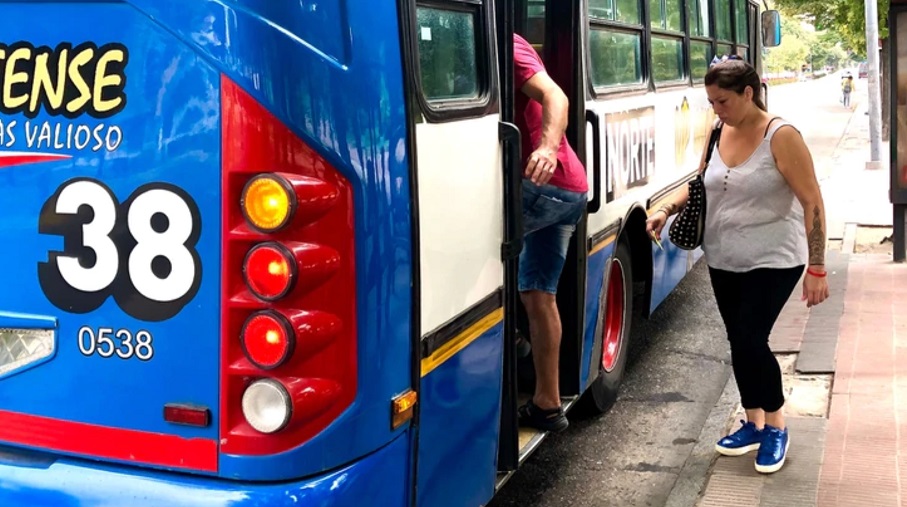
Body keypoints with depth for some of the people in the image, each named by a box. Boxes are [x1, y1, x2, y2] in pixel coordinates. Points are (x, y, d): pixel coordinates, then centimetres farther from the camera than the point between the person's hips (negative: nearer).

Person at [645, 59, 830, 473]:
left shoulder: (781, 137, -15)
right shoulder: (719, 134, 3)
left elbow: (812, 204, -14)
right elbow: (699, 183, 18)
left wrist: (817, 269, -17)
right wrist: (666, 210, 0)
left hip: (772, 261, -6)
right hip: (723, 261, 6)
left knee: (750, 341, -12)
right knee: (739, 342, 12)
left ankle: (775, 427, 10)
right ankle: (753, 423, 29)